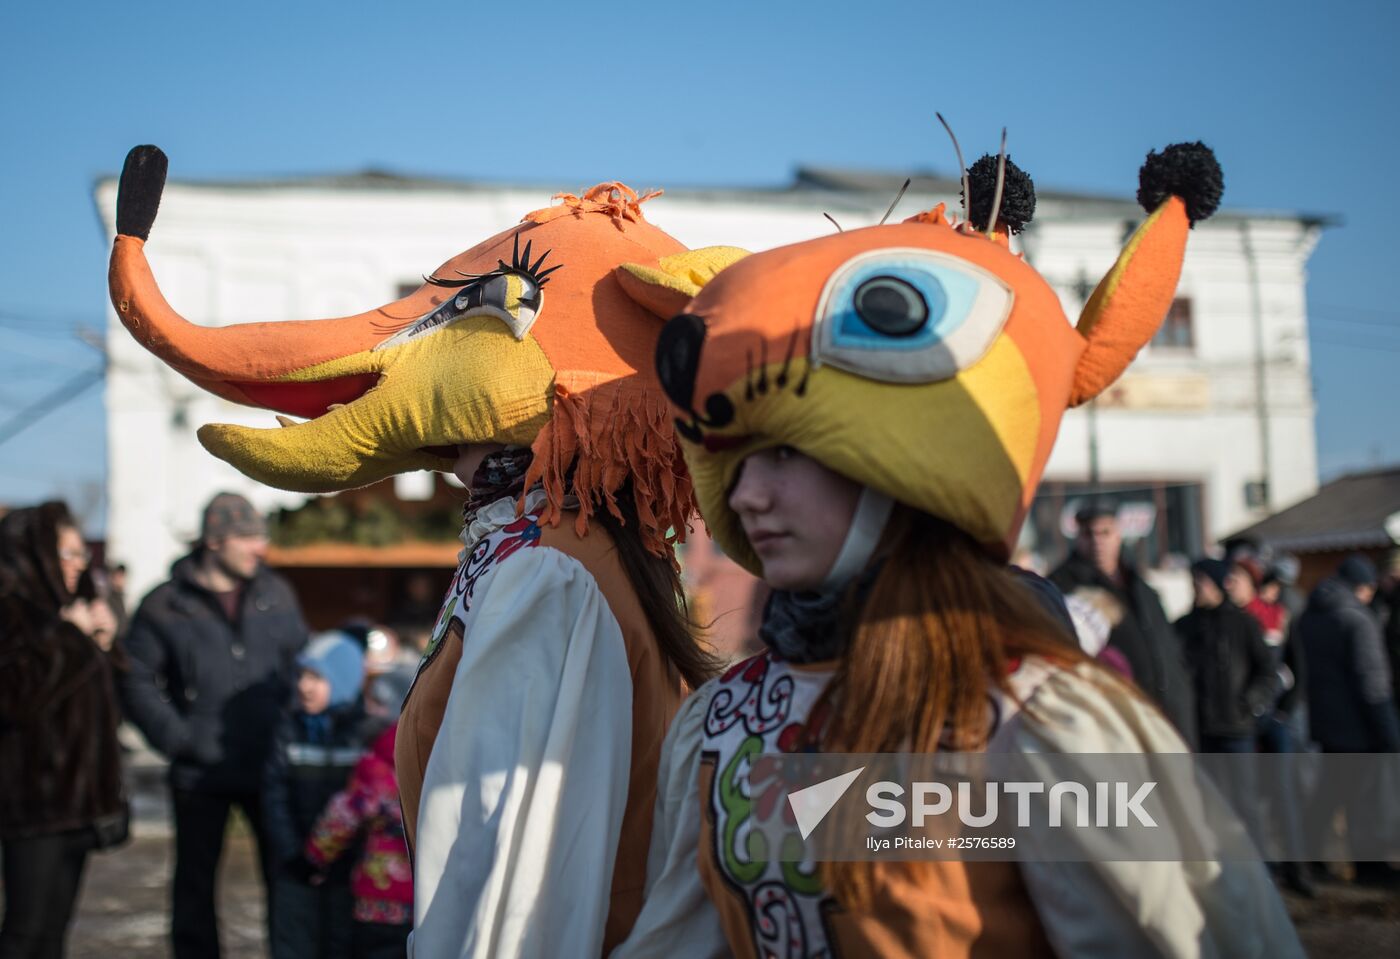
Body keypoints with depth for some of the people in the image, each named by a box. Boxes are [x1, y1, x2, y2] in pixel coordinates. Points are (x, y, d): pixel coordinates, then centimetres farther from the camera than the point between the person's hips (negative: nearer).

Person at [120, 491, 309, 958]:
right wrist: (176, 737, -11)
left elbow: (300, 663, 13)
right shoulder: (165, 605, -4)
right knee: (195, 882, 11)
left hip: (269, 765, 2)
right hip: (199, 774, -2)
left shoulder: (277, 596, 5)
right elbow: (136, 680, -3)